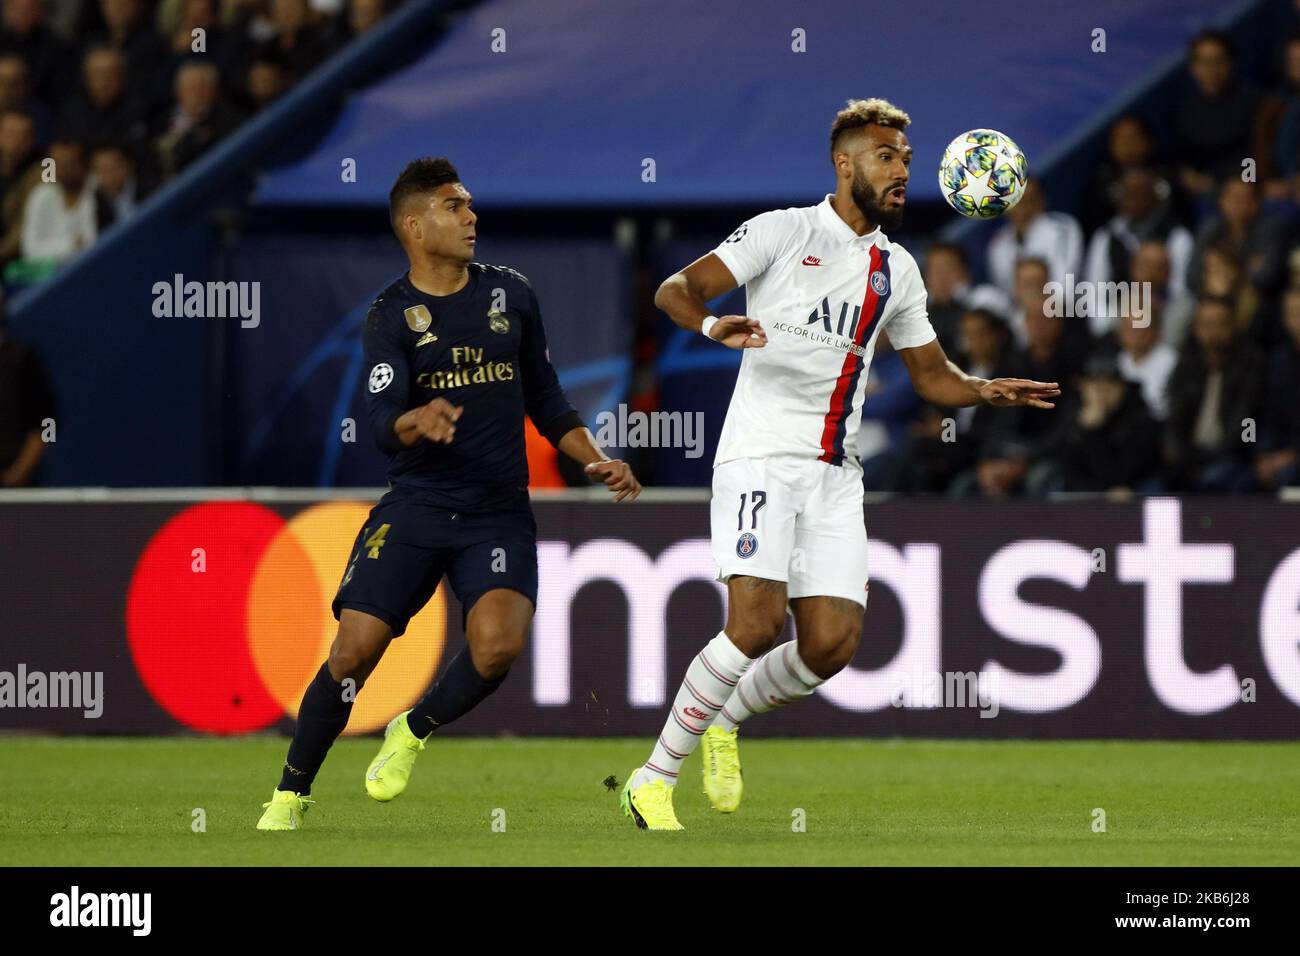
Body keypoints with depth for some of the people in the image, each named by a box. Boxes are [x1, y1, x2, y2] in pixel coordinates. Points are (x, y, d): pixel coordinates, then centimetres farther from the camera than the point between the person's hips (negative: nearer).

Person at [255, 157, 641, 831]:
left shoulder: (509, 293, 10)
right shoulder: (392, 315, -2)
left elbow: (544, 398, 21)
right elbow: (383, 424, -15)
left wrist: (596, 462, 9)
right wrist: (420, 420, -37)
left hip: (499, 512, 2)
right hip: (415, 507, -2)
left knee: (498, 644, -23)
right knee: (354, 650, -13)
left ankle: (413, 732, 6)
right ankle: (290, 795, 5)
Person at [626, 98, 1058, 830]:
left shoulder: (898, 270, 16)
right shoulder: (784, 231, -1)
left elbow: (932, 375, 24)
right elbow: (676, 288, -8)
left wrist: (987, 390, 3)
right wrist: (713, 326, -30)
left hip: (836, 476, 6)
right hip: (761, 459, -6)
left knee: (833, 642, -7)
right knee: (757, 622, -20)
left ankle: (725, 722, 21)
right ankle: (654, 780, -8)